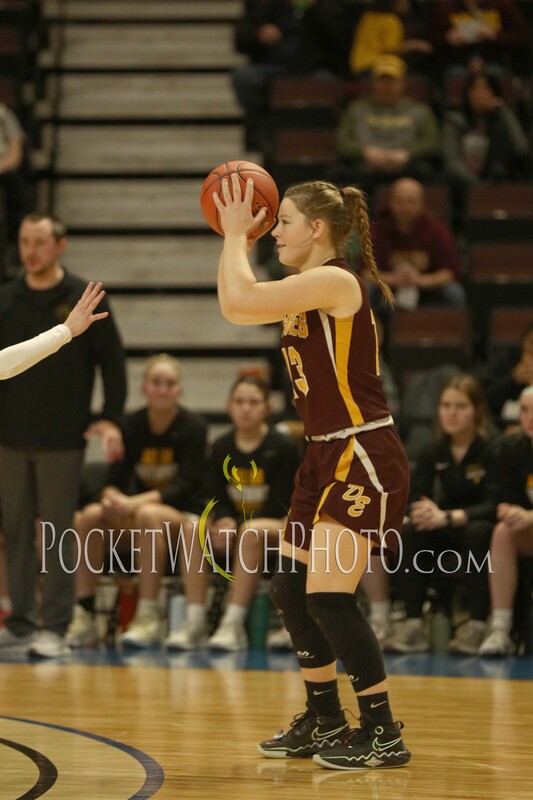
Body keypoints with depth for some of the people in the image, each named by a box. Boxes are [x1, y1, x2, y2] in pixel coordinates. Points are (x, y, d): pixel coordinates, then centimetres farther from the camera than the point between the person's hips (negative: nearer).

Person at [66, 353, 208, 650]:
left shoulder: (193, 426, -8)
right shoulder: (130, 425, 3)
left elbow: (185, 487, -15)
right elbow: (115, 480, 0)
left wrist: (136, 502, -28)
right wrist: (113, 498, -25)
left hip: (184, 519, -4)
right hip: (135, 527, 4)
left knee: (148, 514, -36)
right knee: (90, 516, -24)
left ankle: (149, 618, -36)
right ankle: (84, 616, -26)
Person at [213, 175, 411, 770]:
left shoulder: (335, 281, -17)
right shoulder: (306, 291, 12)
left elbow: (238, 303, -25)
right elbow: (239, 305, 22)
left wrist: (237, 234, -11)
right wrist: (236, 236, 13)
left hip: (363, 458, -10)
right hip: (326, 456, 11)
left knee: (328, 596, -14)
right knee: (290, 591, 13)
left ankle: (383, 734, -6)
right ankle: (325, 723, 26)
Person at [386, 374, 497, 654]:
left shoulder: (491, 450, -14)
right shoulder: (433, 453, 1)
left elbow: (493, 505, -23)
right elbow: (414, 499, -4)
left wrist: (448, 517, -37)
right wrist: (424, 512, -29)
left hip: (480, 526, -5)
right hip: (447, 534, 5)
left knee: (477, 532, -38)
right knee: (408, 533, -24)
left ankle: (477, 624, -36)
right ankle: (414, 624, -29)